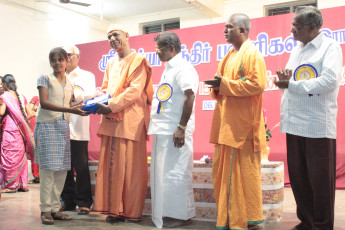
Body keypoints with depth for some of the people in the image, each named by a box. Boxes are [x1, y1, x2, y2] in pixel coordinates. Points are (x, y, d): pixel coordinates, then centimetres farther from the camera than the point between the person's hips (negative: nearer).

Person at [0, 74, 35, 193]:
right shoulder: (19, 96, 12)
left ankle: (10, 185, 4)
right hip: (19, 130, 6)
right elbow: (25, 114, 10)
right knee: (20, 155, 10)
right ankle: (22, 184, 14)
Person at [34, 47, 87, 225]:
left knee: (62, 169, 4)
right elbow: (44, 103, -13)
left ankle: (55, 208, 13)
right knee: (48, 167, -6)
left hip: (63, 126, 5)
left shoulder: (70, 83, 16)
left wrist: (81, 107, -3)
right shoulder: (45, 78, 0)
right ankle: (45, 210, 2)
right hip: (47, 125, -5)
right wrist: (69, 109, -21)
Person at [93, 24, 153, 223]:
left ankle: (133, 212, 5)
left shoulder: (138, 61, -2)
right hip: (111, 121, 7)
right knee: (112, 165, 5)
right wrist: (99, 103, -2)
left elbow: (135, 90, -12)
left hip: (130, 121, -7)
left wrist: (111, 106, -17)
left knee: (130, 166, -3)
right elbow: (105, 88, 19)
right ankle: (115, 208, 13)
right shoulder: (111, 63, 20)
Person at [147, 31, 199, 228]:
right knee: (161, 173, 12)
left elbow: (189, 97, -19)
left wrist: (181, 128, -23)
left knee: (175, 173, -3)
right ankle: (165, 213, 23)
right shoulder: (168, 70, 19)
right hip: (162, 130, 10)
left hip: (175, 131, -9)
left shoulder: (183, 68, -10)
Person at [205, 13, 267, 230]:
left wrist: (225, 84, -18)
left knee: (244, 172, -1)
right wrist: (217, 86, 0)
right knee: (224, 171, 10)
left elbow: (258, 84, -19)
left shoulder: (252, 54, -7)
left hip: (243, 124, -8)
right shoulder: (230, 55, 19)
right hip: (227, 124, 9)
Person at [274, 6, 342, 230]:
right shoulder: (297, 50, 18)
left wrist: (292, 84, -12)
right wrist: (285, 77, -4)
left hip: (318, 125, -6)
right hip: (294, 123, 7)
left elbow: (330, 80, -17)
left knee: (320, 179, 1)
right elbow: (288, 81, 20)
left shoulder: (330, 47, -3)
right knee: (298, 177, 10)